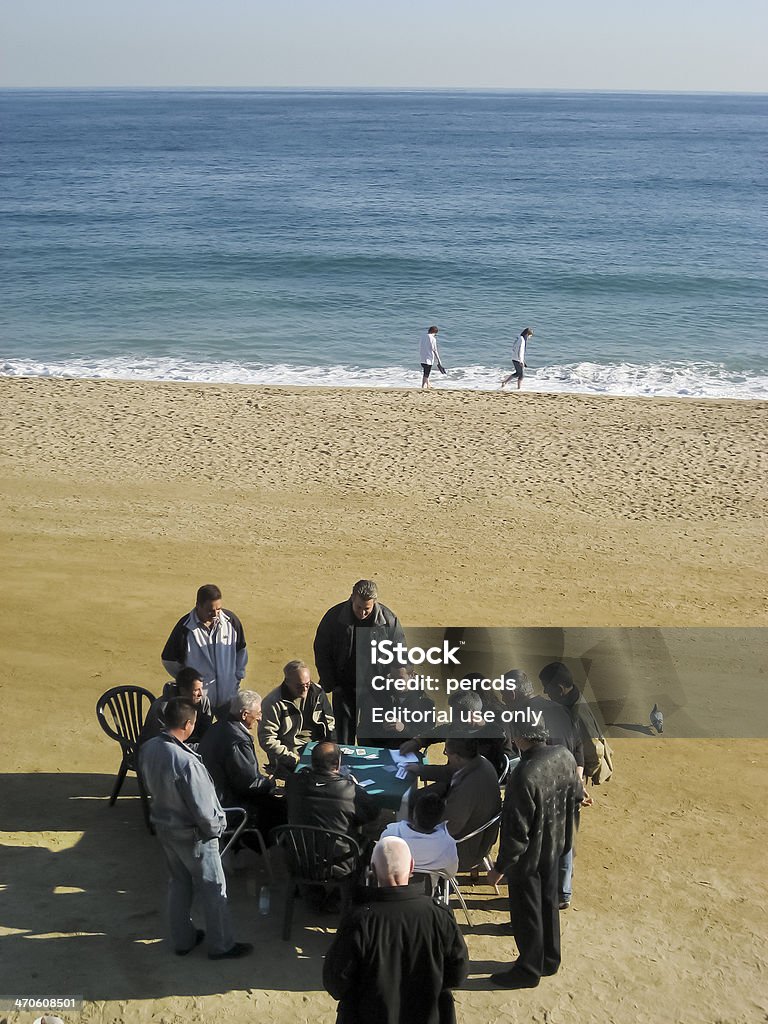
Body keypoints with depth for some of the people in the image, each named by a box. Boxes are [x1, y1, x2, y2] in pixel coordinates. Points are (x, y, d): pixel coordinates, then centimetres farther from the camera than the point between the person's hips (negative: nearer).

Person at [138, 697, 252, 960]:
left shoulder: (147, 748, -12)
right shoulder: (185, 761, -35)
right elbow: (202, 808, -27)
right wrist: (214, 828, -8)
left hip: (164, 827, 7)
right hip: (192, 835, -7)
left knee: (179, 882, 25)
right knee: (213, 890, 12)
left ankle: (182, 939, 39)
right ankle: (221, 946, 27)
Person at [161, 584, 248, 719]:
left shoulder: (231, 620, -10)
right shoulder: (185, 627, -17)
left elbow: (241, 651, 6)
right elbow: (169, 660, -6)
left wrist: (238, 676, 6)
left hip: (228, 694, 3)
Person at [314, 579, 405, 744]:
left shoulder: (388, 619, -10)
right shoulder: (335, 616, -9)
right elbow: (321, 652, 0)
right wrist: (331, 685, -4)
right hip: (344, 687, 1)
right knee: (343, 737, 3)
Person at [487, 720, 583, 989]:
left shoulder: (524, 776, -35)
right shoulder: (565, 756, -13)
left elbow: (516, 830, -27)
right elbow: (576, 795, 7)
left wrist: (500, 867, -14)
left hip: (529, 855, -7)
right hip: (555, 846, 7)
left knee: (526, 914, 13)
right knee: (548, 903, 25)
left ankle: (528, 970, 31)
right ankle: (550, 960, 43)